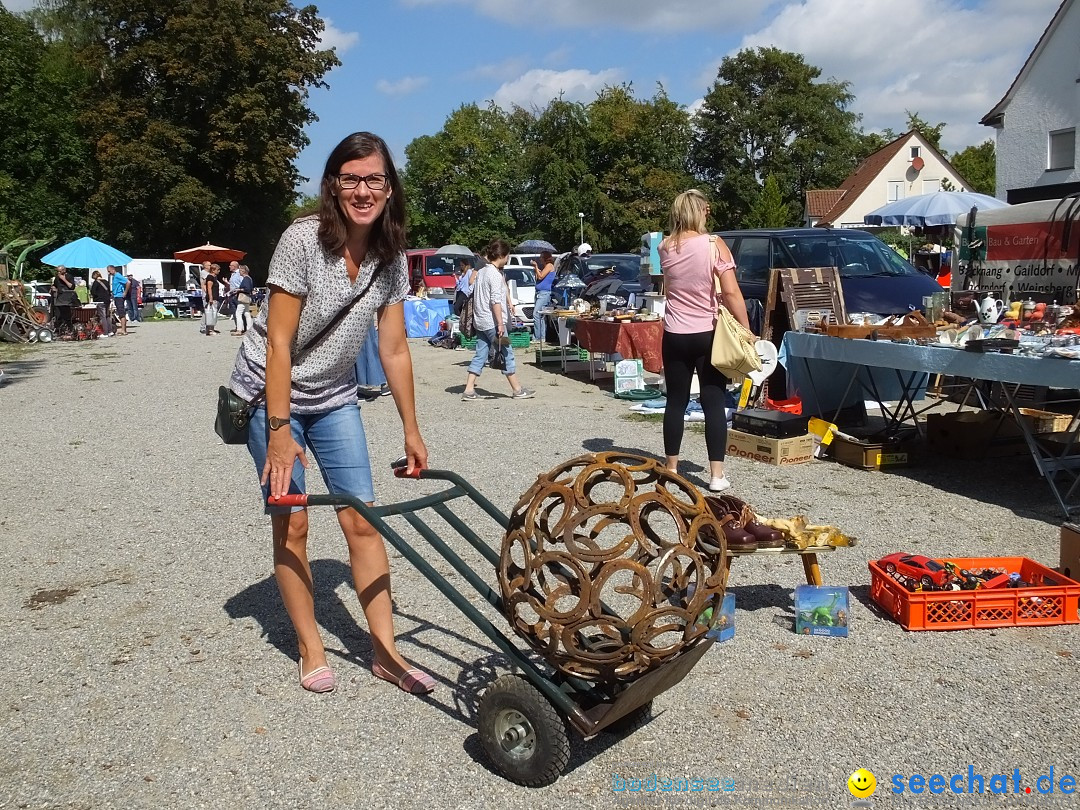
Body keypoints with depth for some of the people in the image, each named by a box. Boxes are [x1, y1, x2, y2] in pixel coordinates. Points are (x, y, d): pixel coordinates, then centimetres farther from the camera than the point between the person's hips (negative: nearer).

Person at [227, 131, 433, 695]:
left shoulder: (391, 258, -6)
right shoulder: (303, 240, -21)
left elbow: (394, 350, -1)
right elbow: (278, 343, -21)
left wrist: (411, 432, 1)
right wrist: (279, 430, -24)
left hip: (333, 398, 5)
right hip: (269, 393, -4)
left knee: (362, 518, 0)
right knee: (292, 522, -2)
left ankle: (386, 653, 9)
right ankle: (311, 652, 14)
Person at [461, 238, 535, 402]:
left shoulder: (481, 271, 14)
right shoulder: (495, 274, -13)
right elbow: (496, 301, -20)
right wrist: (500, 324, -20)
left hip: (481, 321, 9)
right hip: (492, 322, -9)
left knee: (480, 355, 8)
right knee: (507, 355, 0)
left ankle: (469, 390, 4)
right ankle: (518, 390, 8)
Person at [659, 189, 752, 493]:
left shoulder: (665, 247, 2)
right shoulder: (714, 244, -9)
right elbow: (731, 292, -15)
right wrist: (746, 329, -8)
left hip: (675, 336, 3)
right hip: (708, 335, -3)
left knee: (676, 402, 11)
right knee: (713, 403, 2)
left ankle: (671, 468, 18)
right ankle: (717, 474, 2)